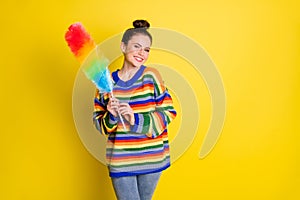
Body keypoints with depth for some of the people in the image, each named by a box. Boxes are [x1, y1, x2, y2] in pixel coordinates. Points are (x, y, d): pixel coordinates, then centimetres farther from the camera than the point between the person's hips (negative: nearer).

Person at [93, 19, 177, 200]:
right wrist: (111, 117, -15)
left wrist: (136, 120, -18)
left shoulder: (151, 76, -5)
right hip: (120, 160, 0)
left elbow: (168, 112, -6)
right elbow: (98, 120, 7)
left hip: (151, 157, 0)